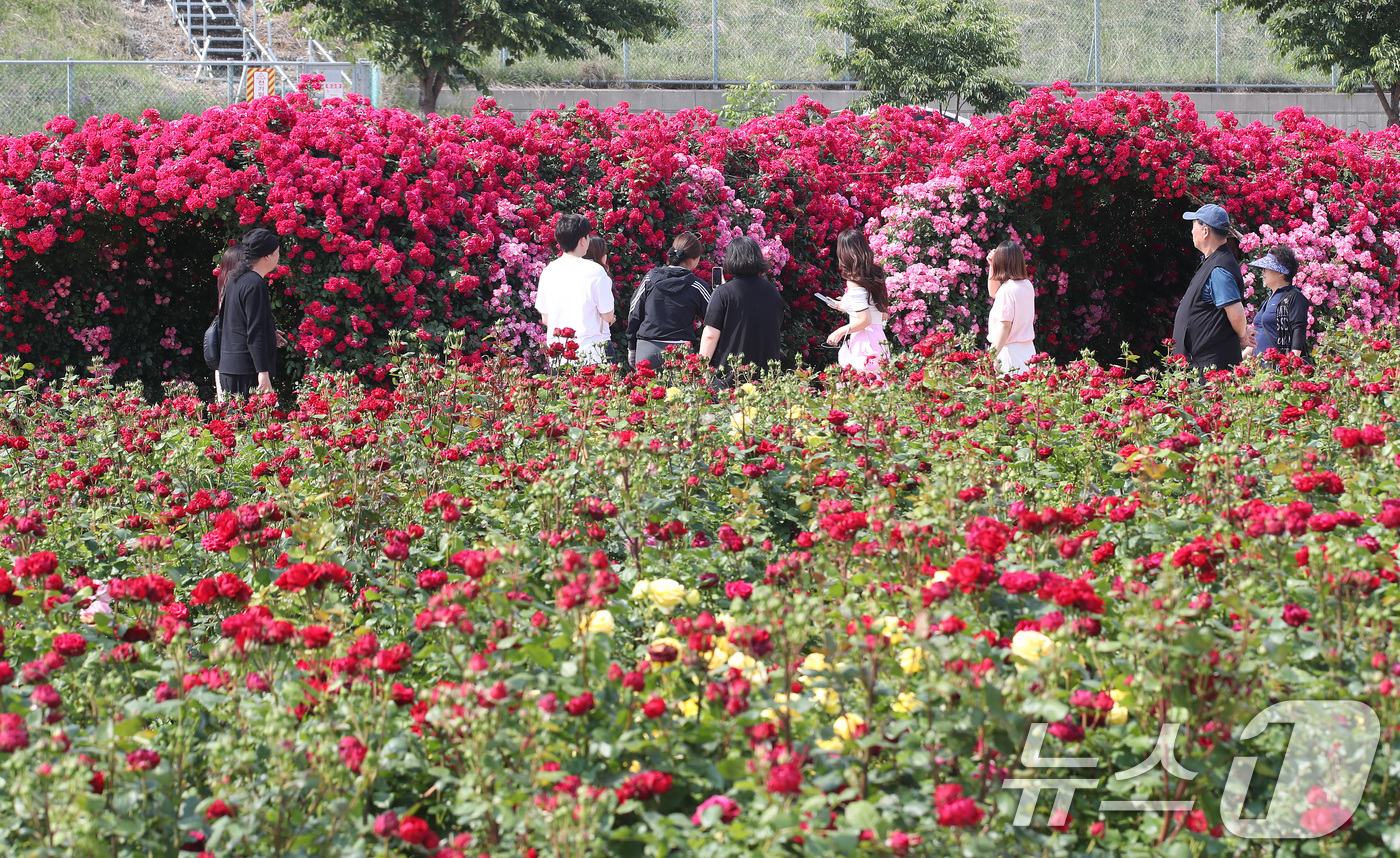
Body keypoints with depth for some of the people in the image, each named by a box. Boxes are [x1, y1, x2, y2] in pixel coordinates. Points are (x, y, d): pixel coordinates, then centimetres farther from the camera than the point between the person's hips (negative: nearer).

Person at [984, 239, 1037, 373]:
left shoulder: (1007, 289, -16)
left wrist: (993, 356, -19)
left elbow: (1005, 326, -19)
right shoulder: (1027, 286, 9)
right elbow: (994, 293, 28)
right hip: (1028, 348, 8)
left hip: (1010, 351, -8)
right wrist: (992, 266, 21)